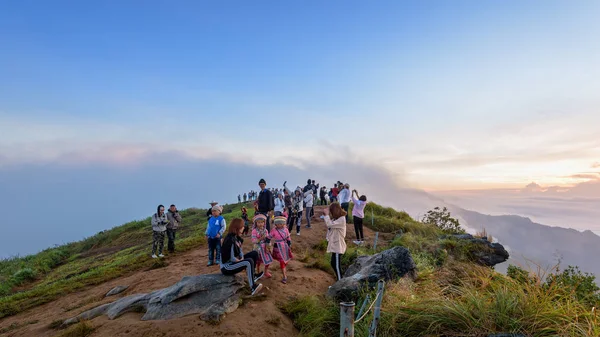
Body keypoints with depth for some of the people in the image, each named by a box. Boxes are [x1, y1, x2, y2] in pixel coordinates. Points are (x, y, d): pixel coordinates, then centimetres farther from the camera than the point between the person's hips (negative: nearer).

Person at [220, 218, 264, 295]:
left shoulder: (236, 237, 3)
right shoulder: (230, 240, -26)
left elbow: (240, 250, 7)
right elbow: (232, 258, -27)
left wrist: (242, 259, -11)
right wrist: (241, 261, -11)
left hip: (234, 261, 10)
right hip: (227, 267, -10)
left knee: (254, 254, 8)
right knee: (249, 261, -30)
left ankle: (252, 275, 21)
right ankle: (253, 288, -28)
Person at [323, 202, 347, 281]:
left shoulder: (341, 219, -20)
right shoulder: (336, 219, 10)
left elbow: (330, 224, -29)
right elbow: (330, 225, 9)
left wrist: (326, 214, -20)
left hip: (338, 246, -10)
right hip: (335, 245, 10)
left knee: (336, 265, -2)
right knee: (333, 263, 18)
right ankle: (339, 280, 31)